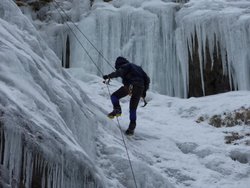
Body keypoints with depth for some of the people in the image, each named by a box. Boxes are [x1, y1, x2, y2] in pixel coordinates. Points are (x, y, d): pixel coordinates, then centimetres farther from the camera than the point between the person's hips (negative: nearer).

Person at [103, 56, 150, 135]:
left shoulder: (125, 66, 13)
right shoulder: (137, 67, 33)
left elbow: (119, 72, -11)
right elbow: (147, 79, 29)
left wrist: (109, 76, -7)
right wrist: (144, 90, 28)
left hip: (130, 85, -6)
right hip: (140, 88, 6)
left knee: (114, 96, 11)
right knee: (133, 109, 12)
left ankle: (117, 109, -15)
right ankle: (131, 127, 2)